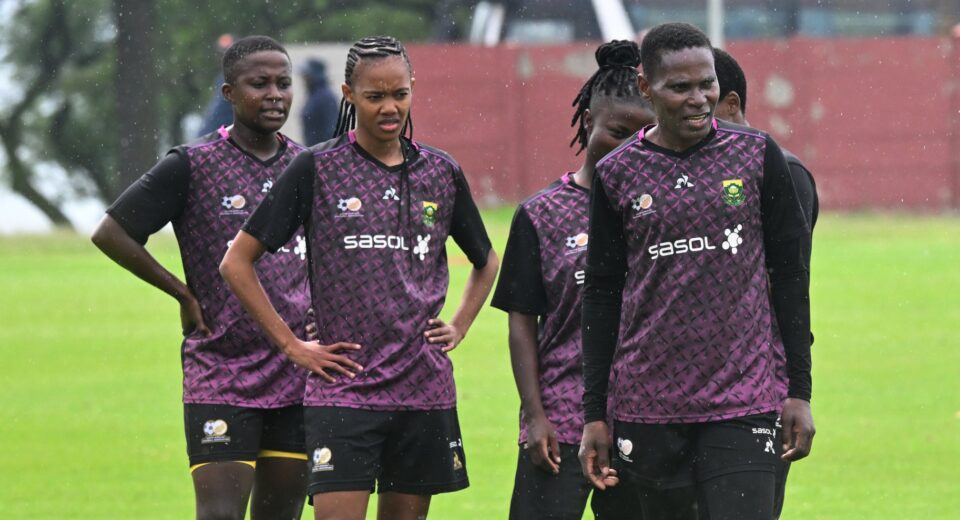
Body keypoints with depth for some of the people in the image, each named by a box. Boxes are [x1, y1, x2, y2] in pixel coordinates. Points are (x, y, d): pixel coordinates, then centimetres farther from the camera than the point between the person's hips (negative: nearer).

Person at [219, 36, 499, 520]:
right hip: (343, 389, -4)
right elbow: (236, 263, 1)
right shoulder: (317, 170, -1)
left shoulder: (441, 173, 9)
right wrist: (292, 345, -3)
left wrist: (457, 328, 13)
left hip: (424, 389, 4)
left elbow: (485, 261, 27)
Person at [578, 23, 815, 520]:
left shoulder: (757, 156, 3)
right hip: (647, 404, 1)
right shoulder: (617, 174, 4)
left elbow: (789, 276, 6)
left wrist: (798, 392, 2)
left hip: (743, 401, -1)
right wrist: (594, 414, 6)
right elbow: (601, 295, 8)